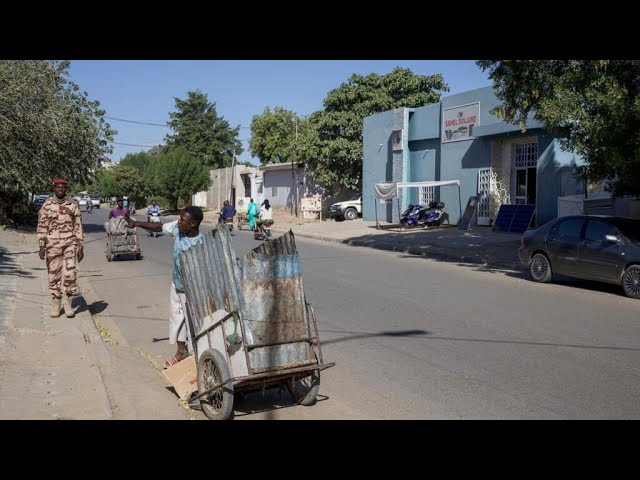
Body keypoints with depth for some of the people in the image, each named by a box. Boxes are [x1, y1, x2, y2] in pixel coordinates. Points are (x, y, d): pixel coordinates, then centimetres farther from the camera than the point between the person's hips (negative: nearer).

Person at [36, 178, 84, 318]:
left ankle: (68, 303, 5)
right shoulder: (47, 205, 2)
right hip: (52, 244, 1)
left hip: (70, 243, -1)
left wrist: (81, 247, 3)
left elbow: (78, 227, 6)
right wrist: (42, 246, -5)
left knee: (70, 273, -13)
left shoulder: (73, 205, 3)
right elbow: (41, 227, 3)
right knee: (54, 275, 5)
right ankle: (55, 305, 18)